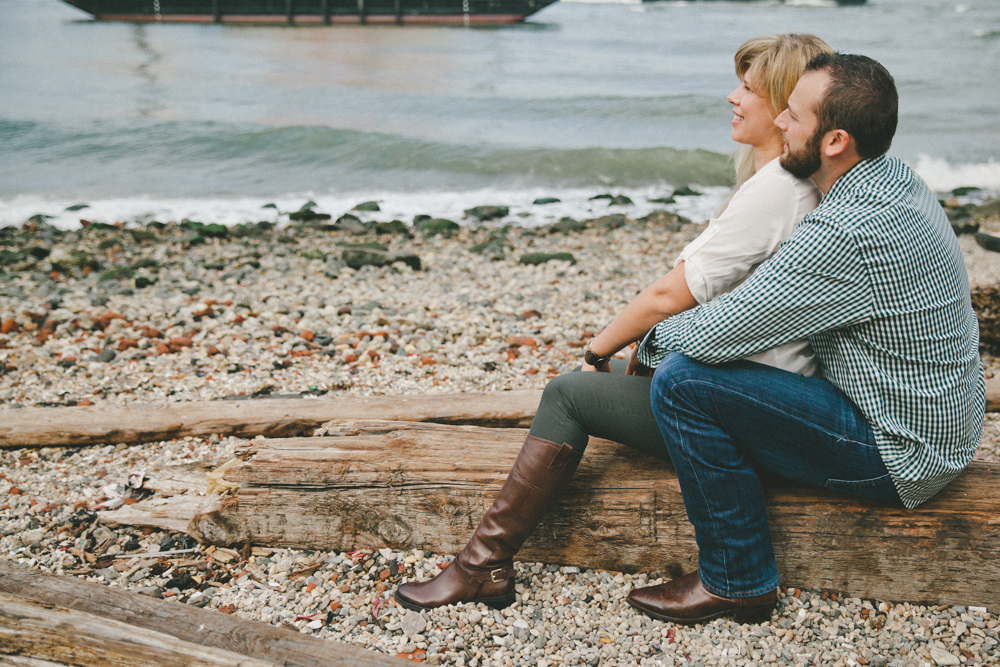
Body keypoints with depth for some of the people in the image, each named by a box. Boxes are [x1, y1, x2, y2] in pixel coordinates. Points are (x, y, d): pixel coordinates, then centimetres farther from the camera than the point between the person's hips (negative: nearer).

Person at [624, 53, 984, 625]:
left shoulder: (848, 233, -31)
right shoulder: (896, 177, 1)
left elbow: (715, 334, -27)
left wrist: (653, 342, -5)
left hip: (899, 454, -10)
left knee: (683, 379, -20)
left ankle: (737, 582, -4)